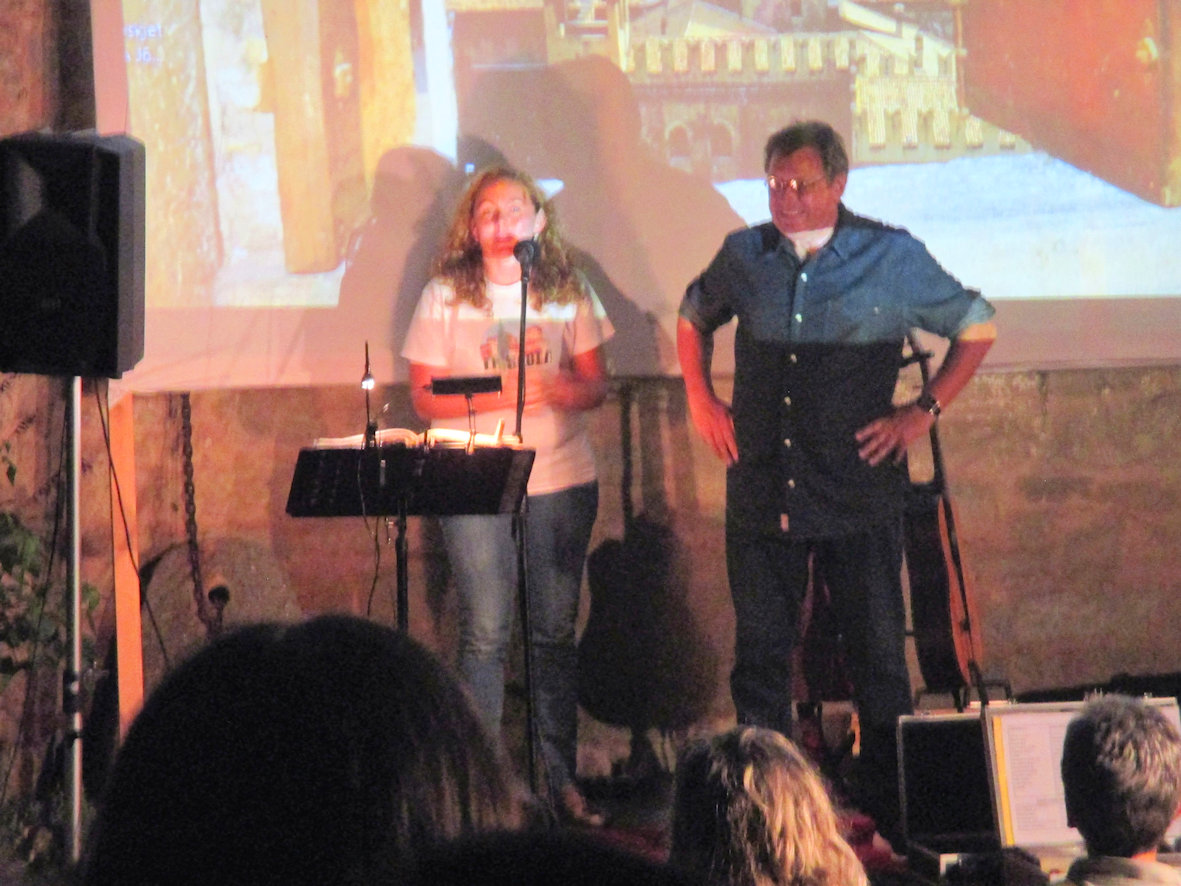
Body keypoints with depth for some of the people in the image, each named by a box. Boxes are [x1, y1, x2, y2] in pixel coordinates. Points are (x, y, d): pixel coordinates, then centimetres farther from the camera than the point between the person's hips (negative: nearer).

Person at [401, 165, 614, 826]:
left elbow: (595, 385, 7)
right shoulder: (446, 297, 1)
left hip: (562, 480, 2)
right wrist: (498, 395, -17)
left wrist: (555, 390, -15)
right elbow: (425, 397, -2)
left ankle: (560, 779, 12)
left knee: (557, 631, 5)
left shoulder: (569, 292, 7)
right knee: (486, 633, -6)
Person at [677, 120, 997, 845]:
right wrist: (702, 402, 13)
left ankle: (891, 816, 9)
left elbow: (978, 328, 8)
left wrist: (925, 410, 0)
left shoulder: (891, 257, -2)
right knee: (760, 656, 6)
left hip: (860, 493, -3)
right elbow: (693, 319, 25)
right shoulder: (745, 256, 6)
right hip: (762, 494, 3)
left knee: (878, 656, 1)